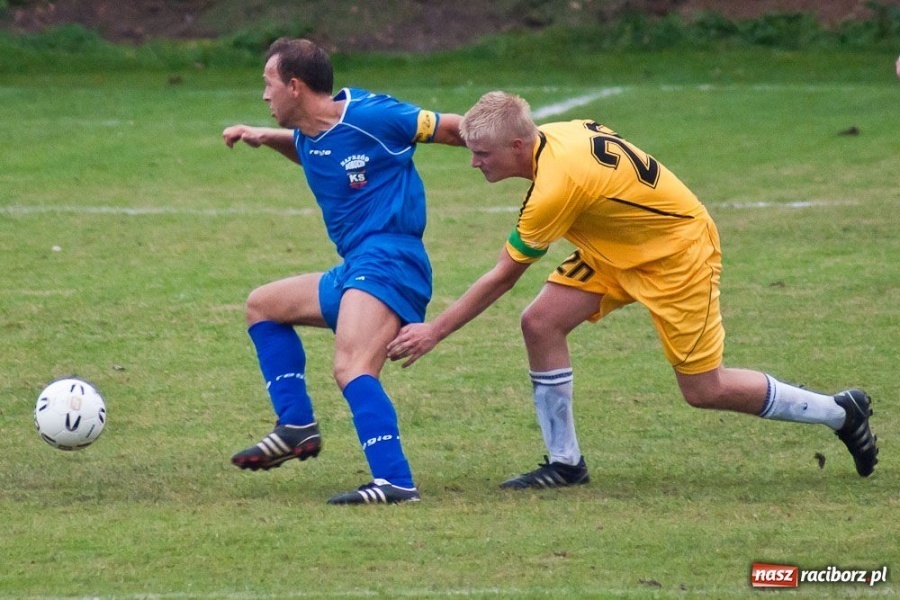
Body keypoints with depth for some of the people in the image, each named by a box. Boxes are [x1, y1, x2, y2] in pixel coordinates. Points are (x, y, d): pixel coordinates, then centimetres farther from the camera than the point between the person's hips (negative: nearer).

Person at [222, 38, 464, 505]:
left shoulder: (370, 116, -13)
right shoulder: (307, 134, 12)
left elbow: (453, 130, -6)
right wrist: (267, 138, 22)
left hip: (388, 261, -10)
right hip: (355, 270, 10)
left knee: (351, 369, -29)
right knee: (262, 305, 25)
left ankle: (395, 481, -38)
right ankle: (297, 427, 18)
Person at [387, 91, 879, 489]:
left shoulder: (557, 184, -33)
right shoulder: (554, 134, -10)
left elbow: (501, 278, -25)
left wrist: (434, 331, -19)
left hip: (678, 249, -9)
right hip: (618, 247, 9)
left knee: (705, 391, -2)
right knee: (540, 322, -8)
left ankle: (842, 412, 16)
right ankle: (565, 462, 2)